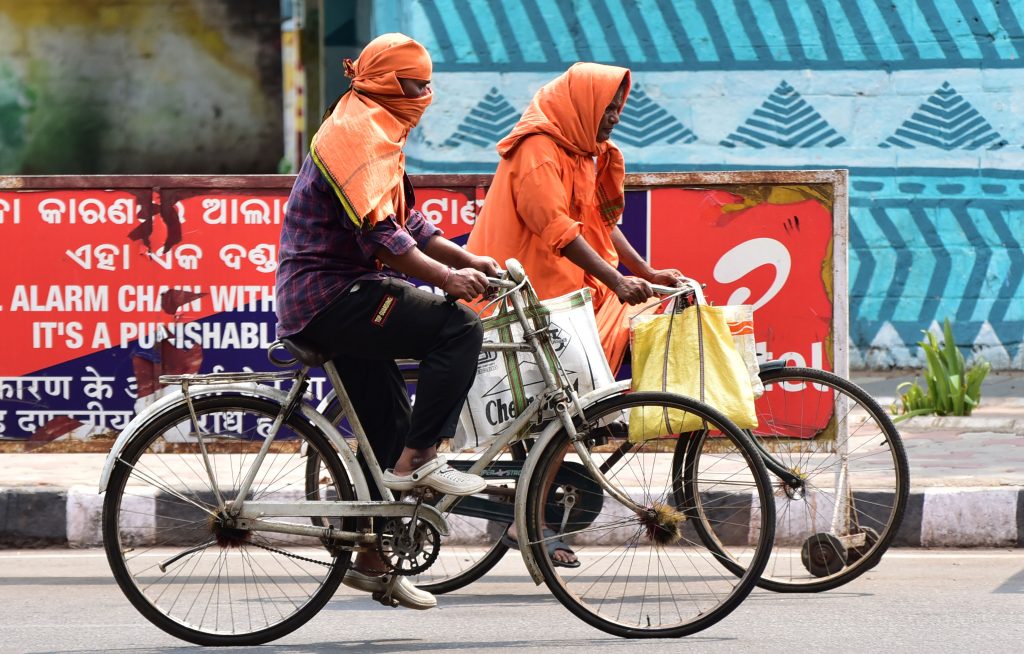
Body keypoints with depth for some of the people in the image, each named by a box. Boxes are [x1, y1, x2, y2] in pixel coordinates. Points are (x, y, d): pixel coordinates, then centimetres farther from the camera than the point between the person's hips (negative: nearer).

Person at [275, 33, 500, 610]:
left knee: (391, 428, 14)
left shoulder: (377, 133, 20)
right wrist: (447, 277, -24)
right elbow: (379, 237, -25)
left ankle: (373, 561, 20)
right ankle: (418, 460, -16)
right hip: (333, 297, -11)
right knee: (459, 328, -21)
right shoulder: (361, 134, -15)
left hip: (318, 299, 11)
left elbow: (406, 223, 23)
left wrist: (466, 259, 11)